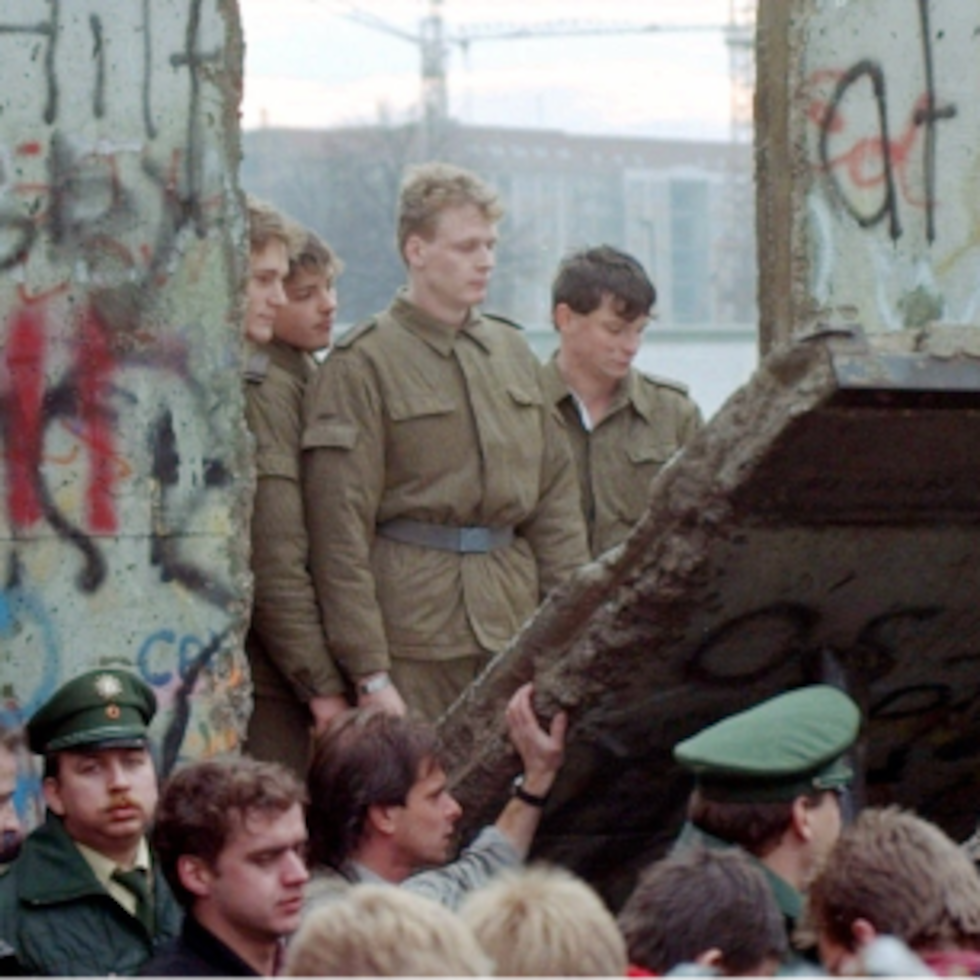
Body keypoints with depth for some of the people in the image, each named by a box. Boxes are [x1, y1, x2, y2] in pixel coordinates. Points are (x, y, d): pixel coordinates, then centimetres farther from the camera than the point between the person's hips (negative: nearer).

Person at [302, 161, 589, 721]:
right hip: (414, 637, -5)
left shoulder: (513, 353, 15)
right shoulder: (362, 365, -4)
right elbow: (340, 531, -8)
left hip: (516, 631, 5)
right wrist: (368, 673, -13)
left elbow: (557, 498, 17)